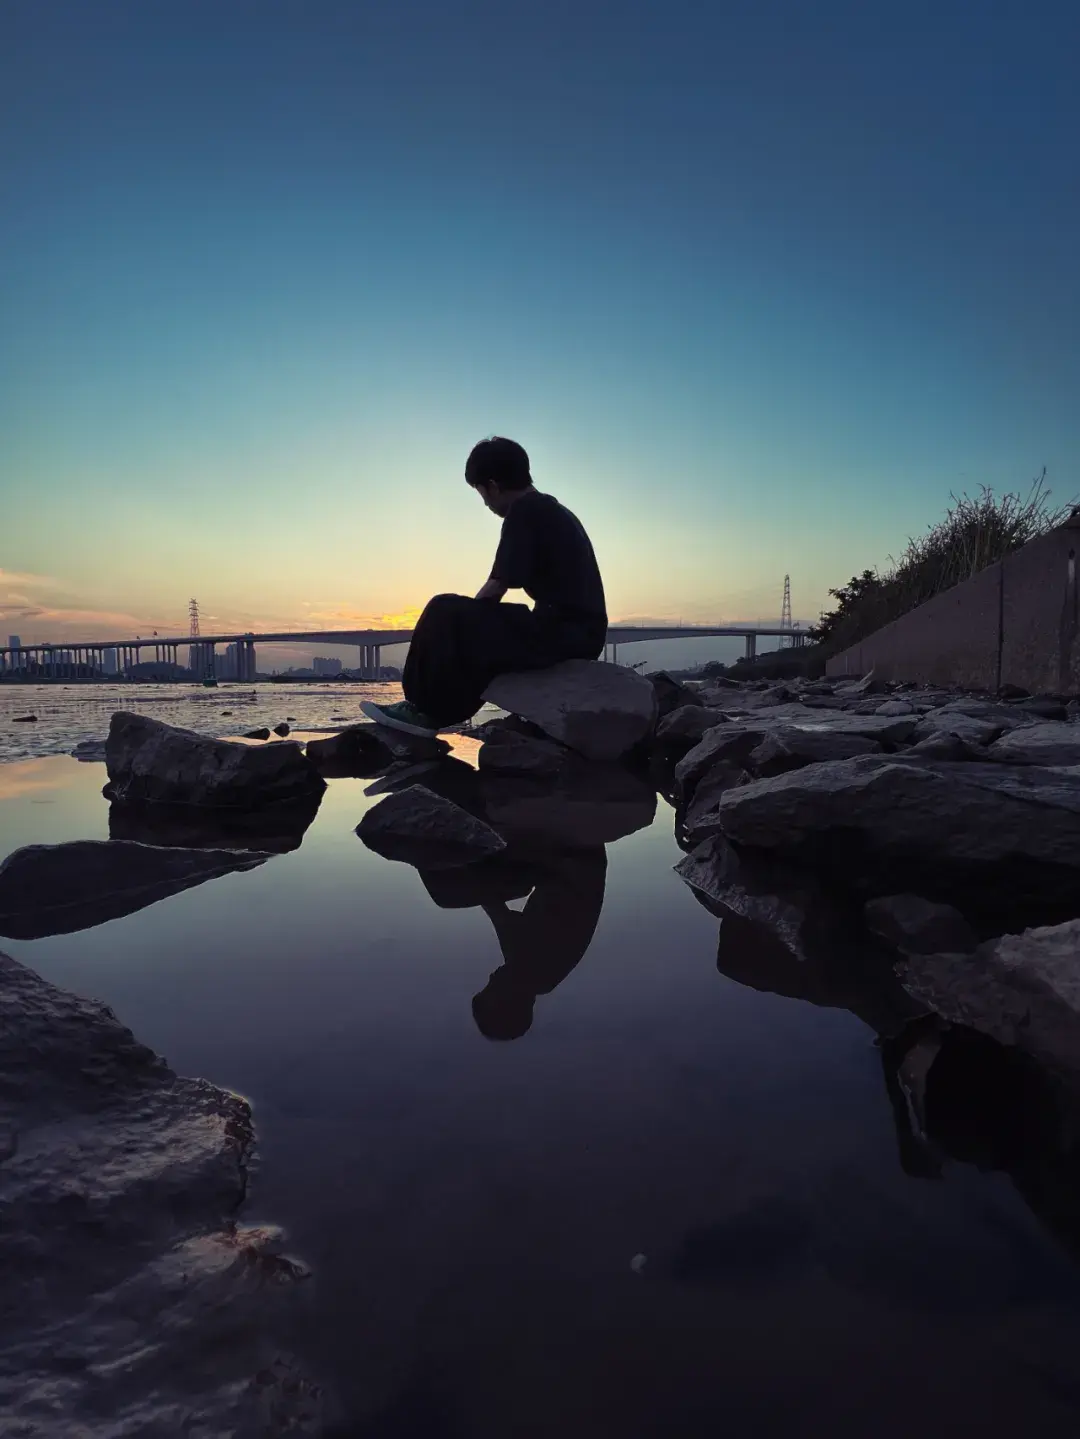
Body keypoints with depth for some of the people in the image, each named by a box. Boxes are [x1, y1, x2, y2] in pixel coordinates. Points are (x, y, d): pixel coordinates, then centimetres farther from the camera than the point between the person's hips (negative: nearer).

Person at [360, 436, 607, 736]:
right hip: (583, 632, 10)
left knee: (444, 612, -5)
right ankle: (446, 711, 30)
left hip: (559, 632, -10)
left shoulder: (523, 511, -8)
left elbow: (496, 588, -11)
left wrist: (463, 617, 8)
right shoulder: (555, 511, 21)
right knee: (483, 627, 27)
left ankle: (424, 711, 5)